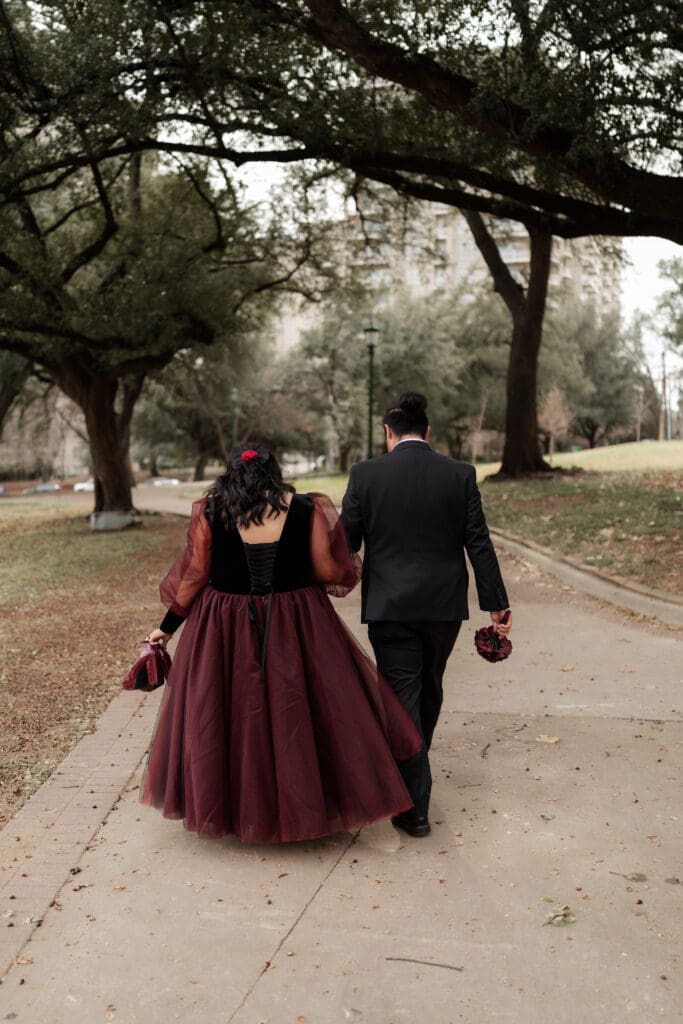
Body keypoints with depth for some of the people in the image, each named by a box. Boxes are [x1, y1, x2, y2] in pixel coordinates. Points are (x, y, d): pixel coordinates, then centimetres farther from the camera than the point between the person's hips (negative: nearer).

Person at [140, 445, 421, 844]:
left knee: (229, 716, 16)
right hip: (295, 629, 0)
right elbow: (328, 572, -5)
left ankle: (236, 809, 30)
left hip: (225, 630, 1)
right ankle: (305, 806, 26)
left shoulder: (210, 512, -3)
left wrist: (169, 625, 8)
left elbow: (195, 575, -3)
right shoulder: (305, 509, -5)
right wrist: (349, 568, 17)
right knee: (296, 714, 14)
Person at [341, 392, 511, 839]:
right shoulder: (460, 474, -3)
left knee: (402, 697, 4)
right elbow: (478, 542, -5)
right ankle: (414, 769, 46)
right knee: (429, 688, 23)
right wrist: (497, 604, 0)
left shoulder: (366, 474, -6)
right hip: (444, 604, 3)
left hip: (389, 605, -2)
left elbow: (347, 541, -3)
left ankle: (415, 808, 5)